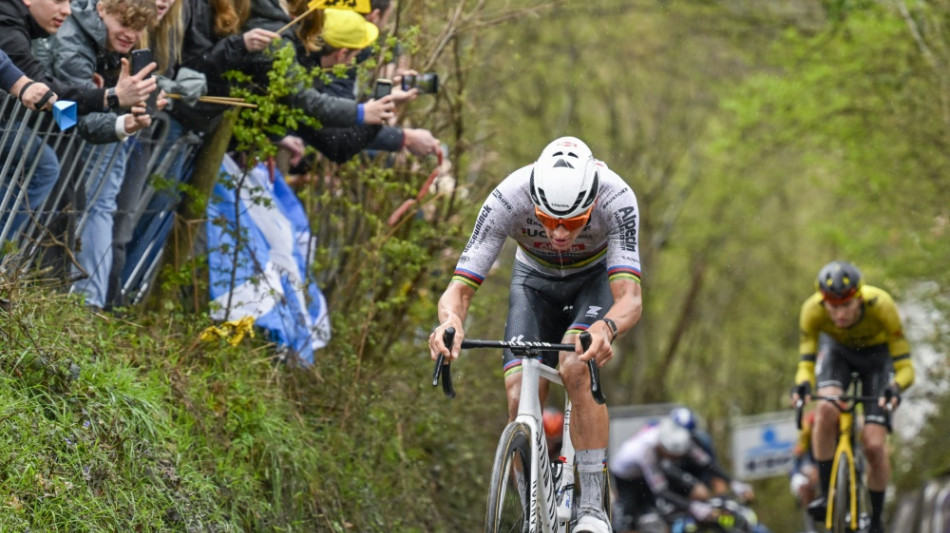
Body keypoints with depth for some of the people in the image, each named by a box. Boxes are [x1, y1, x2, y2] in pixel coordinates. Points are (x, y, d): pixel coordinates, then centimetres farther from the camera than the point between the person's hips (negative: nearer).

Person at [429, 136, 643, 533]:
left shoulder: (616, 199, -38)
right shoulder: (507, 199, -36)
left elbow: (630, 298, -45)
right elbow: (459, 288, -35)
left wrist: (606, 328, -68)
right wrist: (450, 321, -59)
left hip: (595, 279, -2)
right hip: (534, 280, 2)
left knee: (575, 367, -31)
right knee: (520, 398, -17)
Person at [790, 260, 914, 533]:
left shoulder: (881, 305, -38)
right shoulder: (812, 310, -33)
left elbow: (904, 367, -33)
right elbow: (807, 362, -26)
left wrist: (895, 388, -54)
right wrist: (802, 384, -49)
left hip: (877, 355, -1)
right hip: (837, 351, 1)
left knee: (874, 446, -13)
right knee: (826, 410, -31)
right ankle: (826, 494, -18)